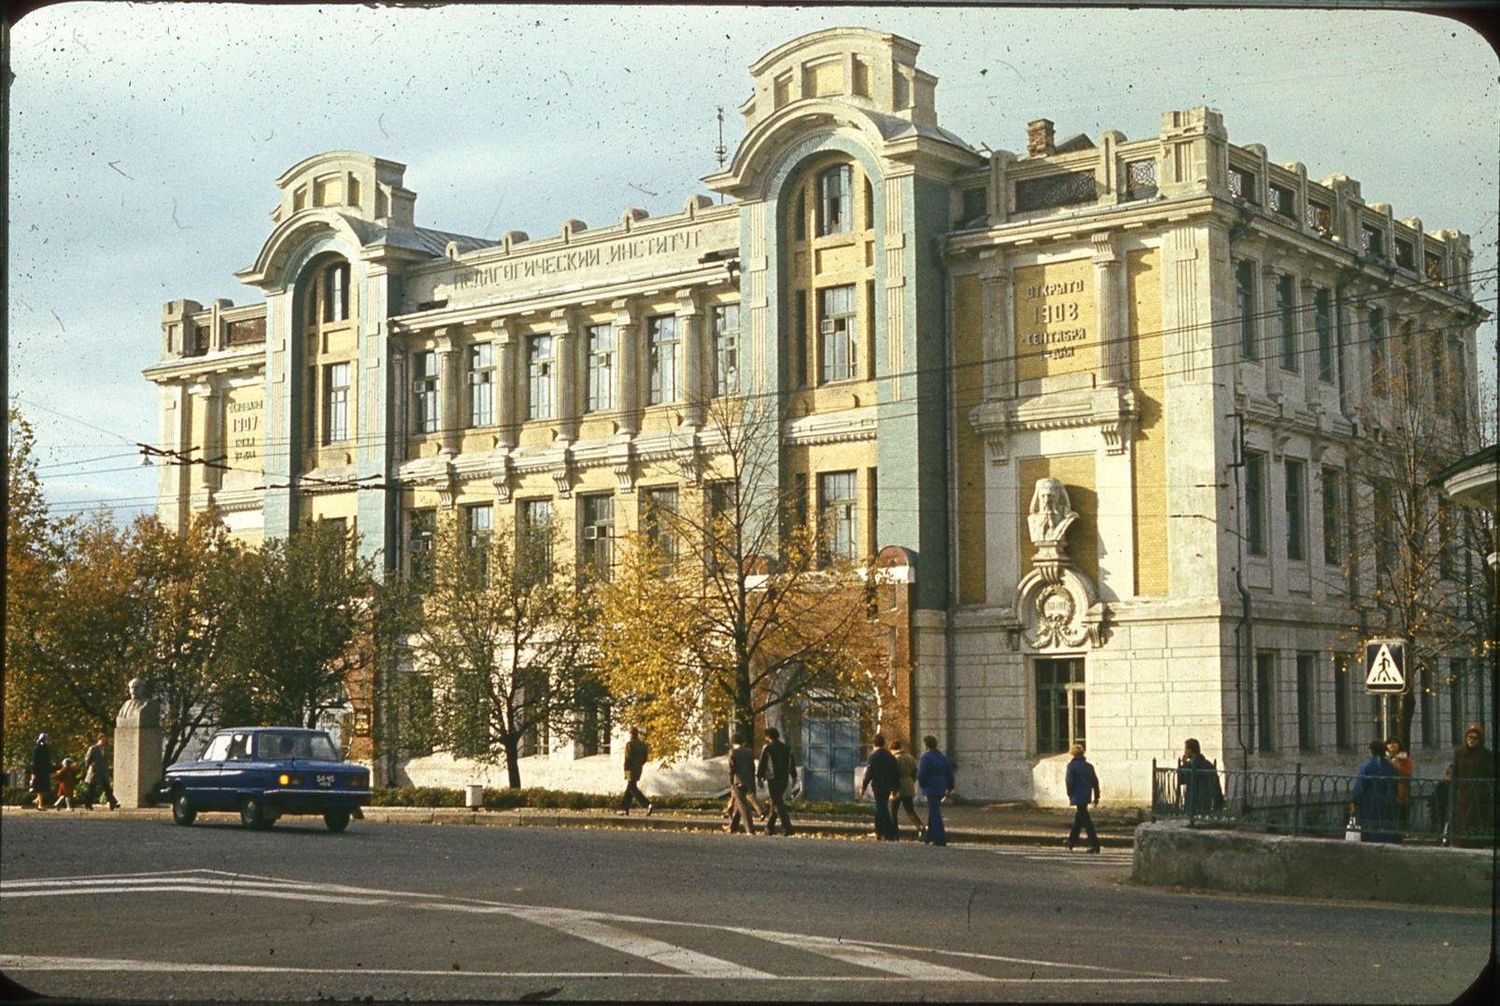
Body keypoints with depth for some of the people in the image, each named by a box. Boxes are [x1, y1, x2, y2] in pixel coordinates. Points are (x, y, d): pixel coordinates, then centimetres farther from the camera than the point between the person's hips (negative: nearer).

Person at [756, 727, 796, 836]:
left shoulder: (767, 748, -6)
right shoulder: (787, 747, 11)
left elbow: (762, 764, -5)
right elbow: (792, 764, 13)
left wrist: (759, 778, 2)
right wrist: (794, 776, 16)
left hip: (772, 779, -6)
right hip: (784, 779, 6)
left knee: (778, 804, -6)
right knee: (775, 802, 16)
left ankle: (787, 827, -17)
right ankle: (770, 827, 20)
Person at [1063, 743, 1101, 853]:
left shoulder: (1071, 765, -8)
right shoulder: (1089, 766, 9)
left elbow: (1069, 782, -13)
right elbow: (1095, 782, 10)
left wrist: (1070, 795, -2)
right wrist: (1096, 797, 14)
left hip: (1078, 797, -7)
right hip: (1087, 796, 7)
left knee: (1086, 820, -7)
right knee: (1078, 818, 21)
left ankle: (1094, 844, -13)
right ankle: (1072, 840, 33)